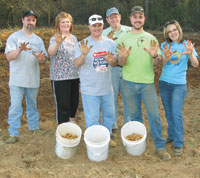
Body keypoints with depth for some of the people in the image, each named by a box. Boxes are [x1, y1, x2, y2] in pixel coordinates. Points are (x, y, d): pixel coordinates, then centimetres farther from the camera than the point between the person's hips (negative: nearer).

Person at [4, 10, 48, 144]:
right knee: (15, 107, -4)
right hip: (17, 80, -4)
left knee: (33, 105, 16)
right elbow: (9, 57, -14)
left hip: (33, 79, 4)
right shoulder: (14, 37, -4)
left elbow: (43, 59, 6)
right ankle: (14, 134, 3)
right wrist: (20, 49, -33)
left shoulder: (38, 40, 11)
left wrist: (40, 58, -18)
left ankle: (34, 127, 31)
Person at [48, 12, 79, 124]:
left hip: (74, 76, 7)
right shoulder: (55, 38, -8)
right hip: (60, 77, -6)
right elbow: (51, 52, -29)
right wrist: (58, 42, -48)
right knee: (63, 105, -3)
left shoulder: (74, 38, 12)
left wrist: (80, 74, 18)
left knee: (74, 102, 16)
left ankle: (72, 123, 35)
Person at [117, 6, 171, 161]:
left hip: (147, 83, -1)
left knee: (154, 115, -1)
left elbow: (157, 63, 3)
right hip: (129, 83, 1)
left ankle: (160, 146, 9)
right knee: (134, 115, 12)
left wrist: (154, 56, -20)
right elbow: (121, 63, 0)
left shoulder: (151, 38, 5)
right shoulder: (124, 39, 5)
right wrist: (123, 57, -22)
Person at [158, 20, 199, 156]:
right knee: (168, 113, 12)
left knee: (176, 113, -11)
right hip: (164, 83, 3)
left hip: (179, 84, -3)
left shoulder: (187, 45, -3)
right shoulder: (165, 45, 2)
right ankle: (171, 135, 31)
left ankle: (178, 144, -2)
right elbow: (162, 63, -10)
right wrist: (166, 56, -34)